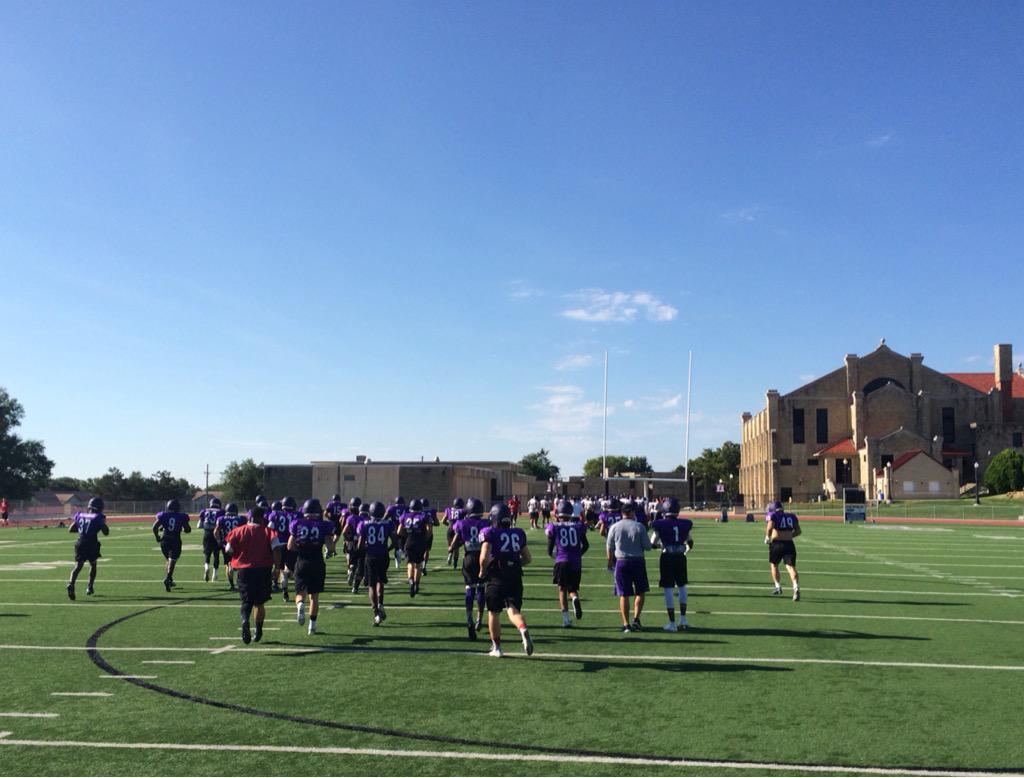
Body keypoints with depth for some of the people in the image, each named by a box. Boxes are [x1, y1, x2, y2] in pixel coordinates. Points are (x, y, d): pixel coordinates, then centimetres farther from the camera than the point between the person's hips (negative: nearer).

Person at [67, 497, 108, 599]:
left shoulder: (79, 515, 9)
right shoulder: (98, 517, -5)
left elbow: (71, 530, 15)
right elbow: (106, 532, -4)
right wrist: (104, 522, 11)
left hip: (80, 544, 3)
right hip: (92, 544, -3)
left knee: (78, 566, 2)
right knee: (93, 565, 19)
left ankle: (71, 584, -22)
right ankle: (90, 587, 20)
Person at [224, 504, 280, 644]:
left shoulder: (239, 531, 1)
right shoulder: (268, 531, -2)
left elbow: (229, 550, 1)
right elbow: (276, 550, -12)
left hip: (244, 570, 0)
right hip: (263, 570, 0)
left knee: (246, 601, 6)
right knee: (259, 603, 15)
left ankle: (245, 621, -23)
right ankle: (258, 631, 17)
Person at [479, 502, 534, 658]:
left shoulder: (489, 533, -4)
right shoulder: (518, 533, 10)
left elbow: (484, 557, -16)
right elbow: (527, 559, 14)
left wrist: (482, 571, 1)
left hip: (496, 579, -3)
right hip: (515, 577, 3)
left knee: (494, 612, 14)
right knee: (513, 610, 1)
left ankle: (496, 647, 23)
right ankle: (523, 630, -30)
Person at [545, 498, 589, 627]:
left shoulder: (554, 527, -2)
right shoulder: (578, 526, 3)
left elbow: (550, 549, 5)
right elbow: (585, 545, 12)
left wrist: (552, 554, 28)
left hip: (561, 561, -2)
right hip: (576, 562, 2)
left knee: (562, 589, 10)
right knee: (573, 588, 17)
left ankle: (566, 619, 2)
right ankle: (575, 599, -18)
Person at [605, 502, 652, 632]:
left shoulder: (614, 527, -3)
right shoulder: (639, 526, -7)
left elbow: (609, 547, 6)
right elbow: (647, 546, -6)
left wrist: (610, 561, 22)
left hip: (621, 562, 1)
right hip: (638, 561, -1)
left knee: (624, 595, 7)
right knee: (640, 592, 15)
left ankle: (626, 624, 10)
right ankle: (636, 619, 4)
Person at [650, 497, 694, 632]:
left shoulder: (660, 524, -11)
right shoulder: (684, 524, 0)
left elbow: (653, 542, -3)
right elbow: (689, 542, 13)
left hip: (667, 558, -4)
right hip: (680, 557, 4)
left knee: (668, 589, 2)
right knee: (682, 586, 20)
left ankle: (672, 624, 4)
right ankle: (683, 619, 23)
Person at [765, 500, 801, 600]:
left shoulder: (773, 515, -1)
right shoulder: (791, 516, 14)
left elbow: (769, 527, -17)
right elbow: (798, 531, 19)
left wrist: (767, 537, 0)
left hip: (776, 544, -3)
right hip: (789, 544, 3)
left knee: (774, 565, 20)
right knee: (791, 566, -6)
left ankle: (778, 587, 27)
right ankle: (796, 588, -28)